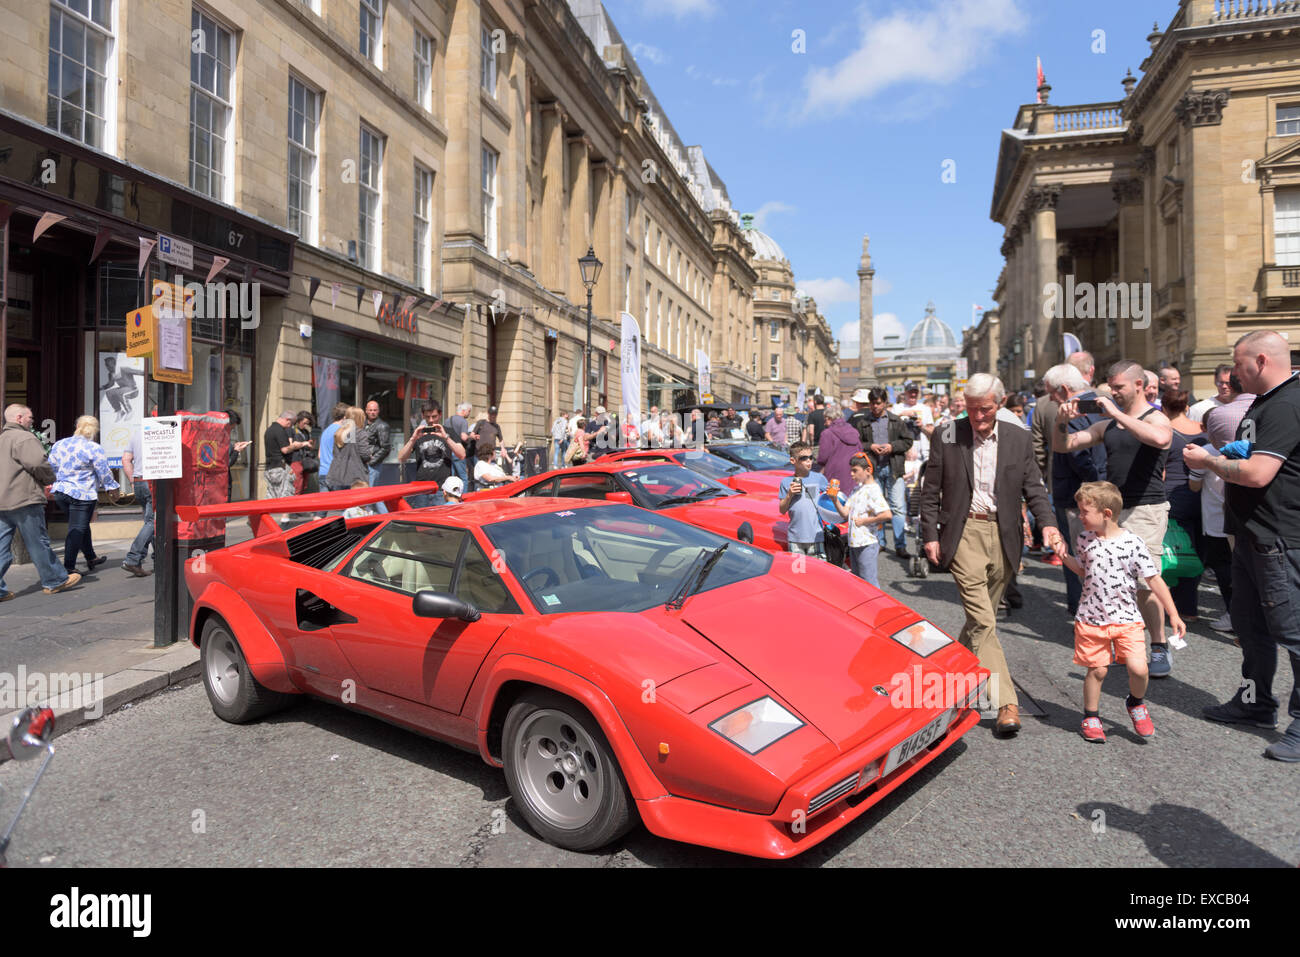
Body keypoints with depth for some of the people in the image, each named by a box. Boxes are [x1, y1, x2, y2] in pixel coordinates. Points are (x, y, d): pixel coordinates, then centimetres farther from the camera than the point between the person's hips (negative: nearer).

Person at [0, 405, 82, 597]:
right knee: (38, 544, 2)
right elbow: (39, 464, -20)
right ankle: (54, 581, 13)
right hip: (24, 501, -8)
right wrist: (50, 480, 0)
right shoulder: (24, 438, -12)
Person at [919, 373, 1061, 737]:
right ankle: (1005, 702, -8)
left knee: (982, 616, 13)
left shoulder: (1019, 439, 5)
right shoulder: (947, 438, 0)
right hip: (964, 534, -3)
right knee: (983, 621, -10)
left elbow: (1033, 488, 6)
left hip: (1003, 537, 3)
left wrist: (1047, 522, -11)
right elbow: (930, 493, 4)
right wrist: (930, 535, -1)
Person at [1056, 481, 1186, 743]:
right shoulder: (1085, 540, 1)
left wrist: (1173, 615, -5)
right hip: (1091, 619, 2)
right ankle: (1091, 717, 25)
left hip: (1126, 619, -2)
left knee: (1138, 668, -14)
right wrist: (1065, 557, 0)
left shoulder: (1132, 543, -10)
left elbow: (1154, 581, -4)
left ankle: (1136, 704, 18)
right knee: (1097, 670, 6)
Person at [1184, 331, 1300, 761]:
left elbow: (1257, 472, -27)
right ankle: (1255, 702, 33)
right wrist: (1216, 461, 4)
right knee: (1250, 626, 19)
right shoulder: (1264, 403, 14)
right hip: (1253, 535, 11)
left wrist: (1210, 461, -12)